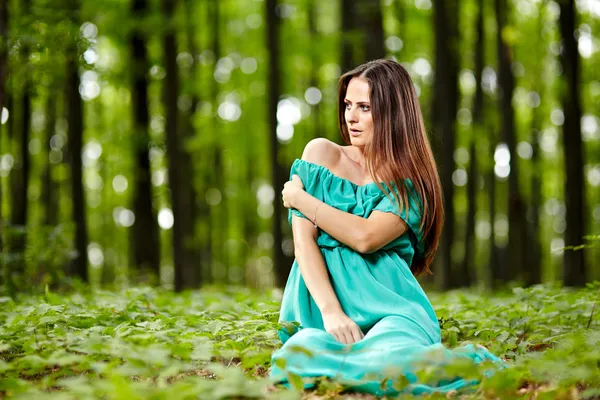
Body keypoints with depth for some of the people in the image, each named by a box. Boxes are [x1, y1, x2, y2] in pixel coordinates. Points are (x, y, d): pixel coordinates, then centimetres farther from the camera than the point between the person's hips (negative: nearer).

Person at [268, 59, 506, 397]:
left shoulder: (411, 181, 6)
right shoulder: (323, 154, 11)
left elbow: (365, 237, -13)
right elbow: (303, 239, -1)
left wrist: (300, 198, -2)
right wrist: (331, 311, -15)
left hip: (391, 309, -2)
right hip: (322, 311, 2)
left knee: (384, 365, -38)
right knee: (300, 360, -35)